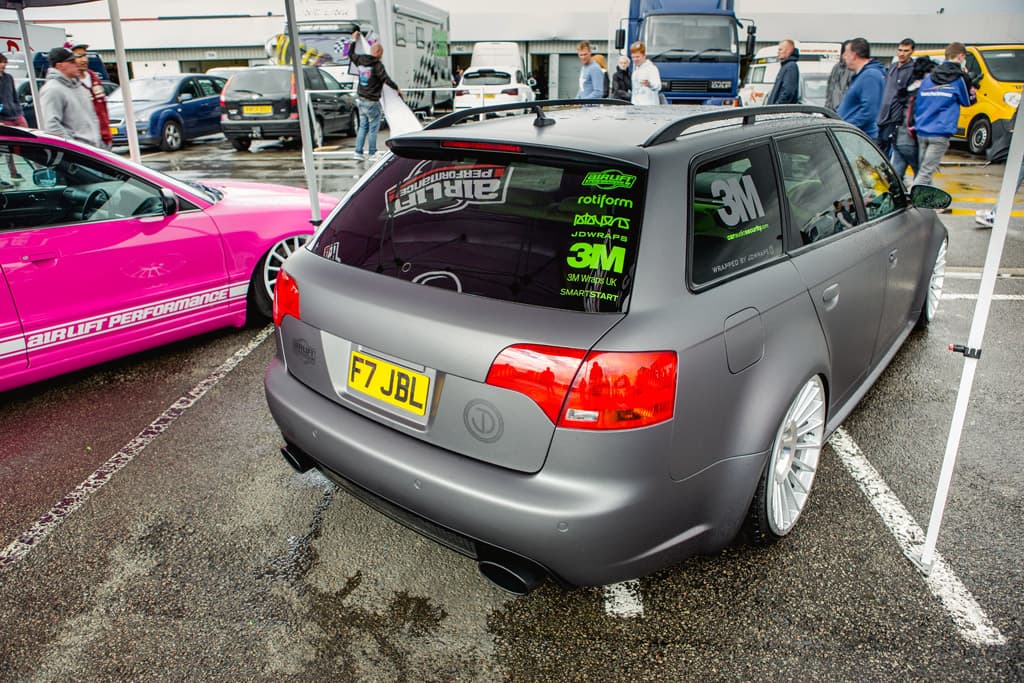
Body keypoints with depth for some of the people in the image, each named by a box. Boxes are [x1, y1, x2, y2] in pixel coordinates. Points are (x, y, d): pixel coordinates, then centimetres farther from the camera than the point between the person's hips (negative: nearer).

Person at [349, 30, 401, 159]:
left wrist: (354, 40, 38)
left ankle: (358, 151, 15)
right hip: (372, 102, -7)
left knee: (363, 126, 16)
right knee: (373, 128, 3)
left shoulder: (361, 60, 6)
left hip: (360, 100, 7)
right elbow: (386, 80, -18)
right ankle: (372, 153, 9)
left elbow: (351, 54, 25)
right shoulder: (377, 65, -16)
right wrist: (397, 88, -1)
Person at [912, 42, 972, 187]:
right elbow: (966, 102, 13)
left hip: (921, 132, 6)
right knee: (925, 173, -8)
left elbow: (917, 104, 17)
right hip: (940, 134, -6)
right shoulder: (959, 78, -2)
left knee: (922, 170, 12)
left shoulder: (928, 78, 13)